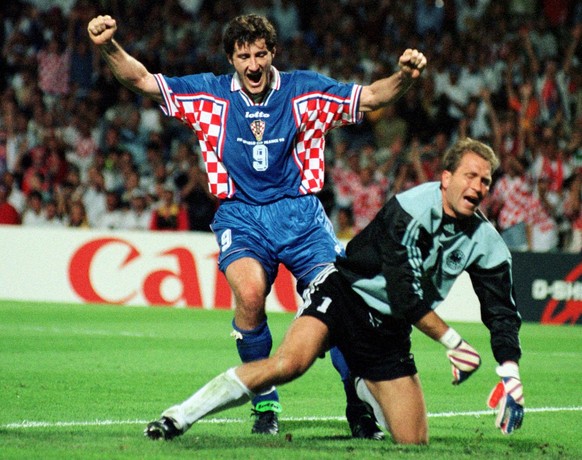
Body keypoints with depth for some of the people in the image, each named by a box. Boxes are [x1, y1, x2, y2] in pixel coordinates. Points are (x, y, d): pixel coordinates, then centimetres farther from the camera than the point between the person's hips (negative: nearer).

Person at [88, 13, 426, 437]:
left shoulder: (305, 90, 3)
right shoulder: (209, 94, 3)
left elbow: (372, 97, 2)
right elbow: (142, 80, 2)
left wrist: (405, 76, -18)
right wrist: (108, 47, -14)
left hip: (300, 214, 1)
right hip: (240, 217, -1)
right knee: (250, 293, -29)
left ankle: (359, 407, 5)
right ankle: (265, 404, -11)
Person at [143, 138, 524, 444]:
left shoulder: (485, 241, -2)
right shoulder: (411, 210, -20)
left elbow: (502, 310, 3)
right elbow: (406, 299, -21)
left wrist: (510, 373, -13)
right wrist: (453, 342, -15)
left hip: (387, 329, 6)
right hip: (344, 293, -6)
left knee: (414, 441, 0)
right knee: (290, 362, -35)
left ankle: (364, 392, 35)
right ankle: (178, 418, -28)